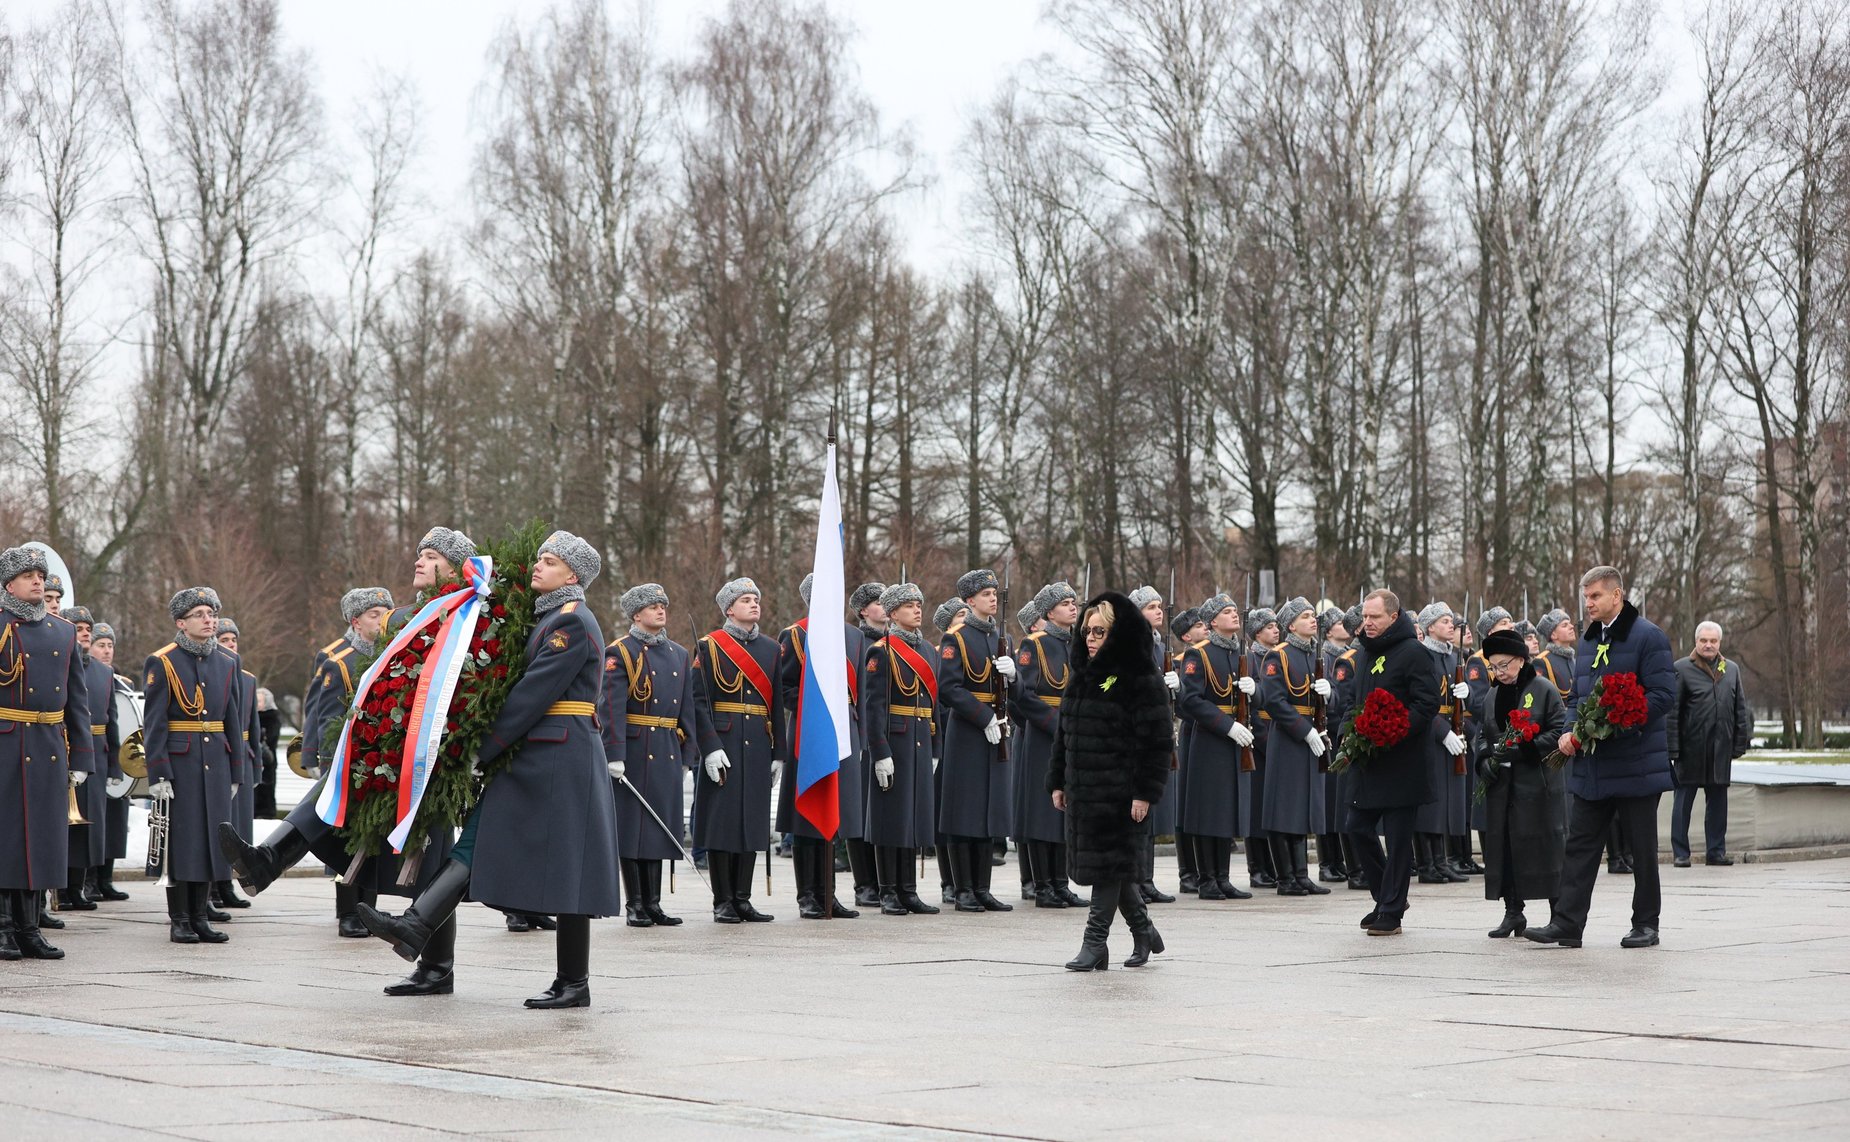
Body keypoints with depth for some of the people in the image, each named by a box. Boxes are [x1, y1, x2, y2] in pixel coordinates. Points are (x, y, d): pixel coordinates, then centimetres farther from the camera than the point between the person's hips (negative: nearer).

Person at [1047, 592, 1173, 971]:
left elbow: (1157, 741, -13)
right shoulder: (1084, 676, 14)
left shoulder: (1141, 680, -10)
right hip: (1083, 790, 8)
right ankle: (1143, 931, 28)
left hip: (1119, 792, -8)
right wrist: (1057, 782, 15)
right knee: (1111, 867, 12)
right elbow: (1065, 735, 19)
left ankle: (1095, 943, -1)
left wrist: (1145, 793, -18)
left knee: (1109, 865, -5)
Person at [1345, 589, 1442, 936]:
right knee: (1359, 829, 9)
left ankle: (1391, 913, 5)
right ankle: (1387, 897, 25)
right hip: (1368, 763, 8)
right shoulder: (1365, 653, 15)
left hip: (1402, 763, -8)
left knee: (1397, 838, -2)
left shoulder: (1414, 653, -10)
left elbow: (1427, 705, -16)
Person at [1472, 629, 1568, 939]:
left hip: (1538, 783, -5)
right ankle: (1513, 912, 11)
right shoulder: (1491, 695, 13)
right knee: (1504, 844, 3)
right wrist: (1485, 760, -1)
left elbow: (1558, 733, -10)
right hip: (1501, 785, 5)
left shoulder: (1544, 690, -4)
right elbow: (1482, 734, 18)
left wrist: (1522, 749, -19)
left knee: (1545, 845, -5)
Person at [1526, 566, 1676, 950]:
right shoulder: (1589, 641, 16)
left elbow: (1663, 695, -16)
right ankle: (1567, 924, 2)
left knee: (1642, 849, 4)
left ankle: (1646, 925, 14)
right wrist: (1570, 731, 4)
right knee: (1579, 845, 3)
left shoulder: (1647, 637, -8)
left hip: (1635, 764, -7)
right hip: (1591, 767, 7)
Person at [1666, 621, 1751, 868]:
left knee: (1718, 801, 9)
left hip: (1721, 747, 4)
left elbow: (1741, 709, 14)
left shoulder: (1731, 670, 11)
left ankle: (1716, 850, 17)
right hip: (1691, 748, -4)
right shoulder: (1682, 669, -4)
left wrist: (1740, 743, 6)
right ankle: (1680, 853, 7)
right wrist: (1672, 748, -12)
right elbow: (1672, 712, -7)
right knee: (1683, 799, 2)